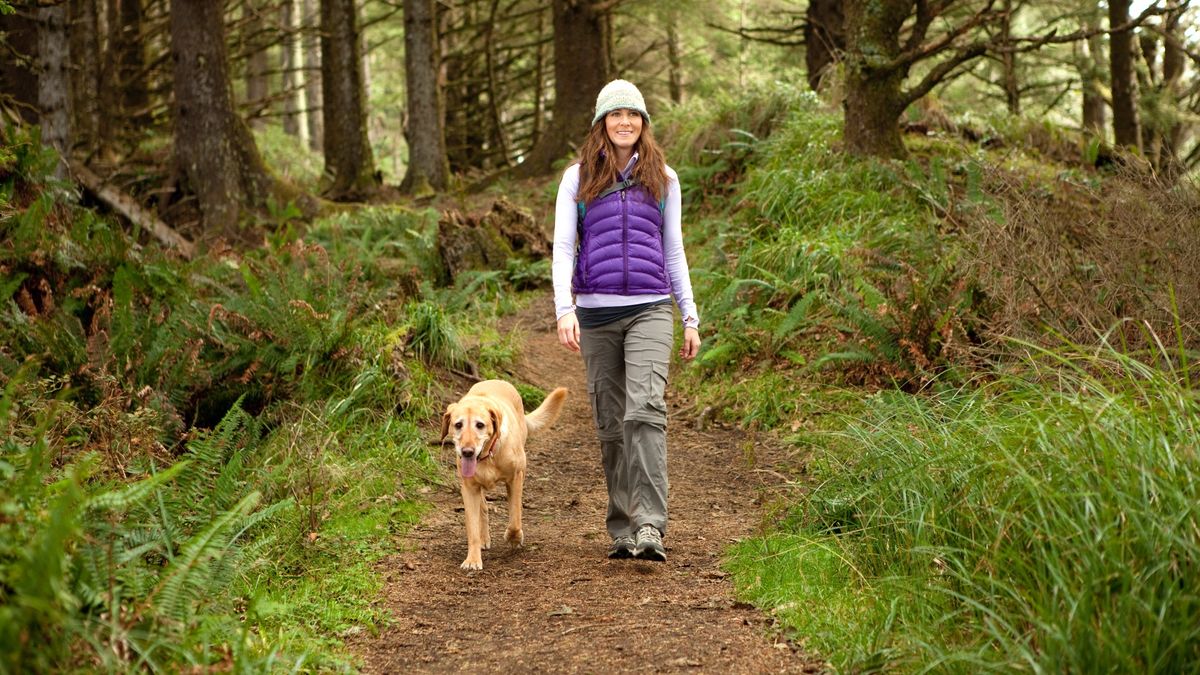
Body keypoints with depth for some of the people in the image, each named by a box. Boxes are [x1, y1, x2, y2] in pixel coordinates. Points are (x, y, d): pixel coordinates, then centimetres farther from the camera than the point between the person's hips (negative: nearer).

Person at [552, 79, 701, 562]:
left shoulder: (662, 178, 11)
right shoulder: (578, 178, 7)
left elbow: (673, 251, 15)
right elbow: (562, 248, 2)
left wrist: (691, 317, 11)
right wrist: (564, 309, -13)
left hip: (650, 309, -1)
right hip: (596, 313, 1)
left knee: (646, 409, -19)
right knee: (610, 423, 5)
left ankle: (650, 527, -23)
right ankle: (622, 530, 14)